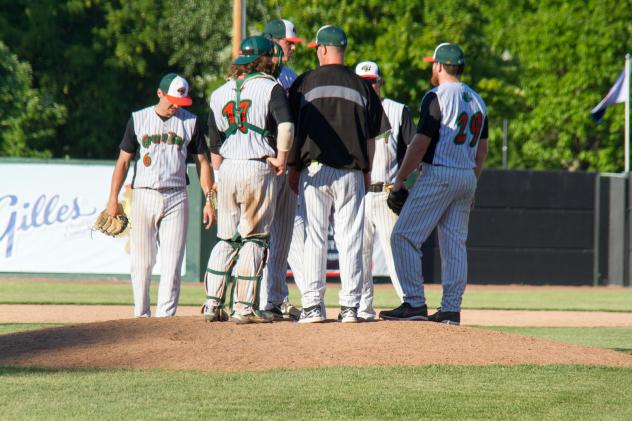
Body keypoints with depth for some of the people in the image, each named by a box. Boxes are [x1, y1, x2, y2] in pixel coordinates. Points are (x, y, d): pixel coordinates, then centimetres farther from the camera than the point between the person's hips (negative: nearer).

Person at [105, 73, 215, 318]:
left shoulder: (190, 122, 8)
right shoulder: (138, 119, 7)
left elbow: (202, 162, 9)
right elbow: (124, 160, 7)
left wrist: (209, 201, 1)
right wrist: (113, 198, 0)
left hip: (176, 198, 0)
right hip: (143, 196, 0)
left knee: (172, 262, -6)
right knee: (142, 261, -1)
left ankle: (166, 315, -8)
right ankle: (141, 314, 6)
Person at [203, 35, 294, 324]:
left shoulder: (220, 93, 13)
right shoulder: (270, 87, -3)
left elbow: (214, 145, 13)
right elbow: (286, 124, -20)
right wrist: (281, 158, -8)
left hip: (227, 169, 5)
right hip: (258, 167, -5)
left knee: (226, 239, 13)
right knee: (254, 238, 1)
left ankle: (213, 303, 8)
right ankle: (244, 307, -3)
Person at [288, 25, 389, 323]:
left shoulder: (305, 83, 0)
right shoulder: (361, 87, 7)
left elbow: (293, 130, 1)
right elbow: (370, 137, 10)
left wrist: (293, 168, 8)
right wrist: (366, 171, 18)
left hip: (314, 169, -2)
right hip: (351, 173, 2)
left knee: (314, 239, 0)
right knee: (350, 240, 4)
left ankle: (313, 306, -4)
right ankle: (350, 306, 1)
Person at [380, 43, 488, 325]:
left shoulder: (436, 97, -11)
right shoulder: (477, 101, 14)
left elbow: (420, 143, -14)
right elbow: (482, 150, 17)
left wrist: (399, 179, -8)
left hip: (438, 175, -8)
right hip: (467, 178, 8)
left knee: (404, 236, -5)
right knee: (455, 244, 8)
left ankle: (415, 303, -11)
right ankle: (451, 309, 4)